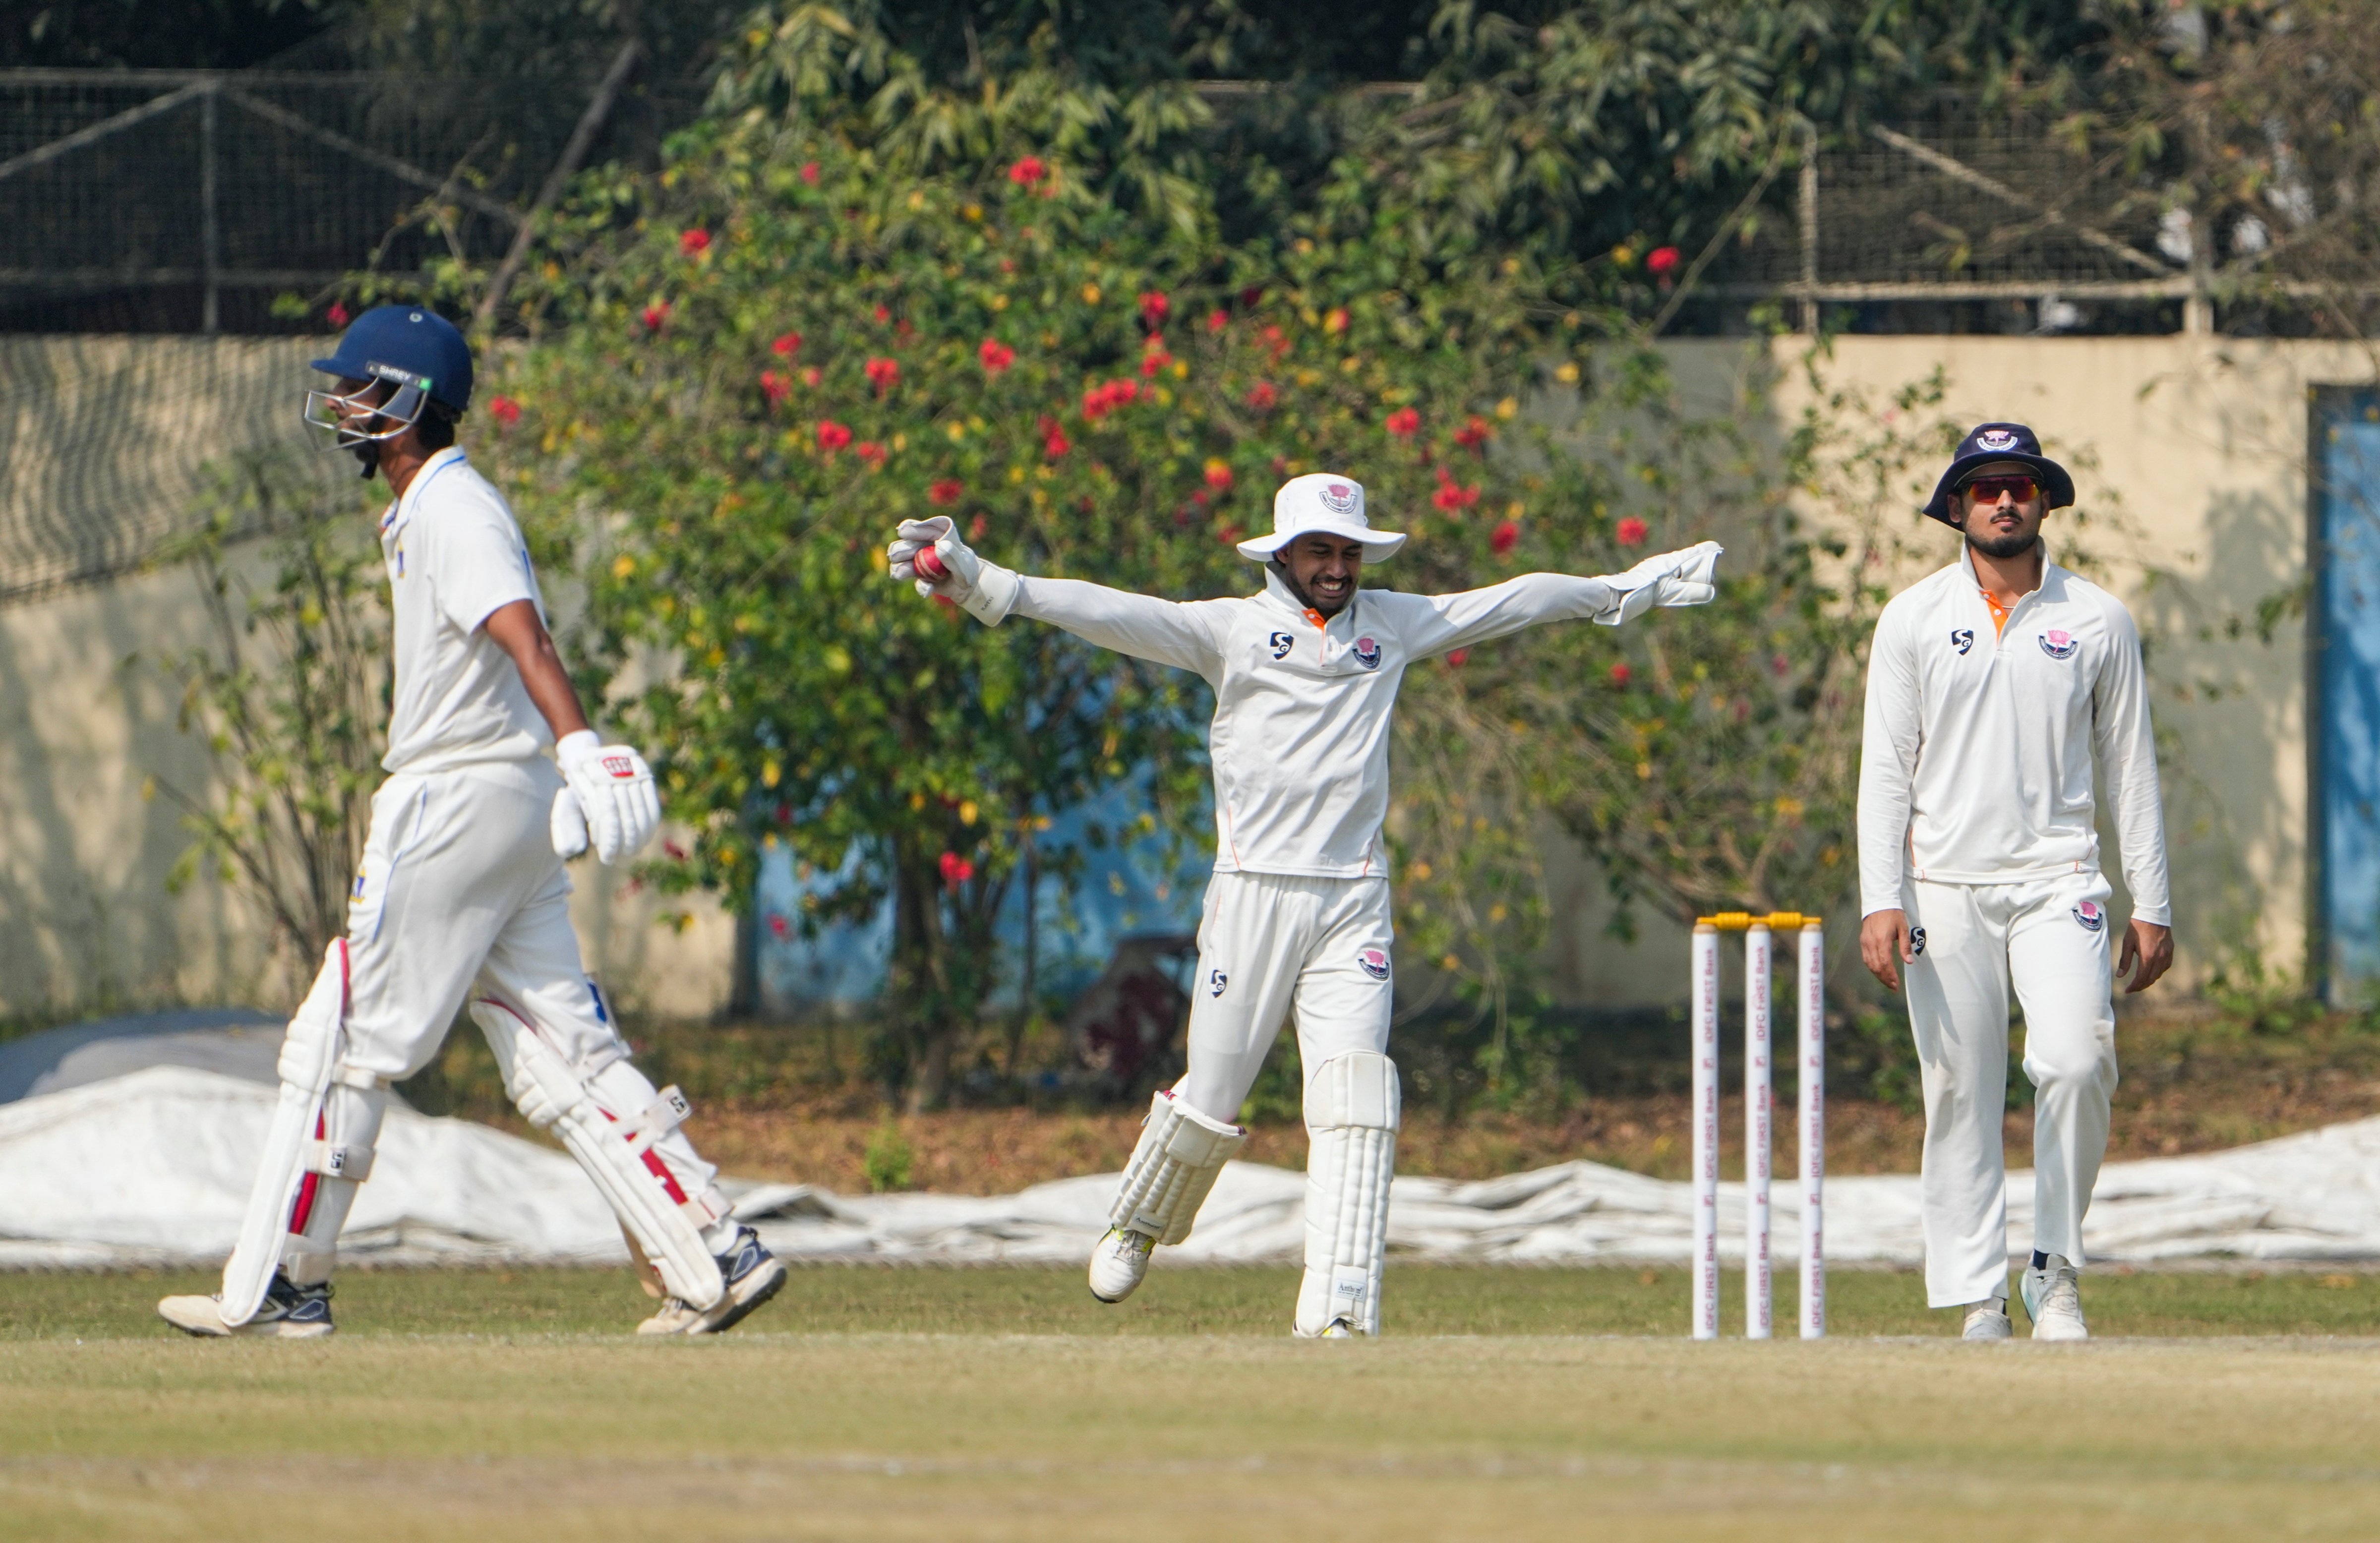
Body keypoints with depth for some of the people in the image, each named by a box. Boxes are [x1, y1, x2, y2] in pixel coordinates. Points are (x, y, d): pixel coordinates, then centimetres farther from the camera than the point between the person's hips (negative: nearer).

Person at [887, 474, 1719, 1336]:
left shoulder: (1391, 625, 12)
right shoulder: (1233, 629, 0)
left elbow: (1511, 606, 20)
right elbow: (1112, 616, -10)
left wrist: (1629, 590, 25)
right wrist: (985, 586, -22)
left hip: (1354, 901, 2)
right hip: (1255, 894, -2)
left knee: (1354, 1099, -12)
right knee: (1211, 1098, 3)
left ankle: (1337, 1311, -17)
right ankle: (1137, 1226, 33)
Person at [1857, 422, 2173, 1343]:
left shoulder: (2097, 620, 6)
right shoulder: (1914, 620, 5)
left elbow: (2130, 769, 9)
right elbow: (1886, 769, 2)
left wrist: (2151, 907, 5)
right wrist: (1881, 901, -8)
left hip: (2056, 884, 0)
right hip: (1945, 888, 0)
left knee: (2075, 1062, -19)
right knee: (1961, 1096, -2)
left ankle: (2055, 1270, -4)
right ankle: (1977, 1298, 3)